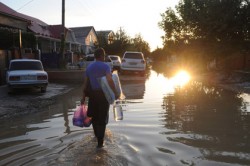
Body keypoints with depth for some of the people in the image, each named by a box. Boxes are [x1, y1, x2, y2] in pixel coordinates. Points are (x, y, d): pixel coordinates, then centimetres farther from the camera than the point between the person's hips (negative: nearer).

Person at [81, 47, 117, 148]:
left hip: (92, 94, 5)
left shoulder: (89, 67, 7)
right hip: (103, 94, -5)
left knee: (94, 116, 21)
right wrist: (115, 92, -18)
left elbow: (85, 83, 6)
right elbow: (109, 80, -25)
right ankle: (100, 142, 3)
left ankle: (97, 135, 41)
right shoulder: (105, 66, -9)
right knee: (102, 118, 3)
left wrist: (83, 96, 9)